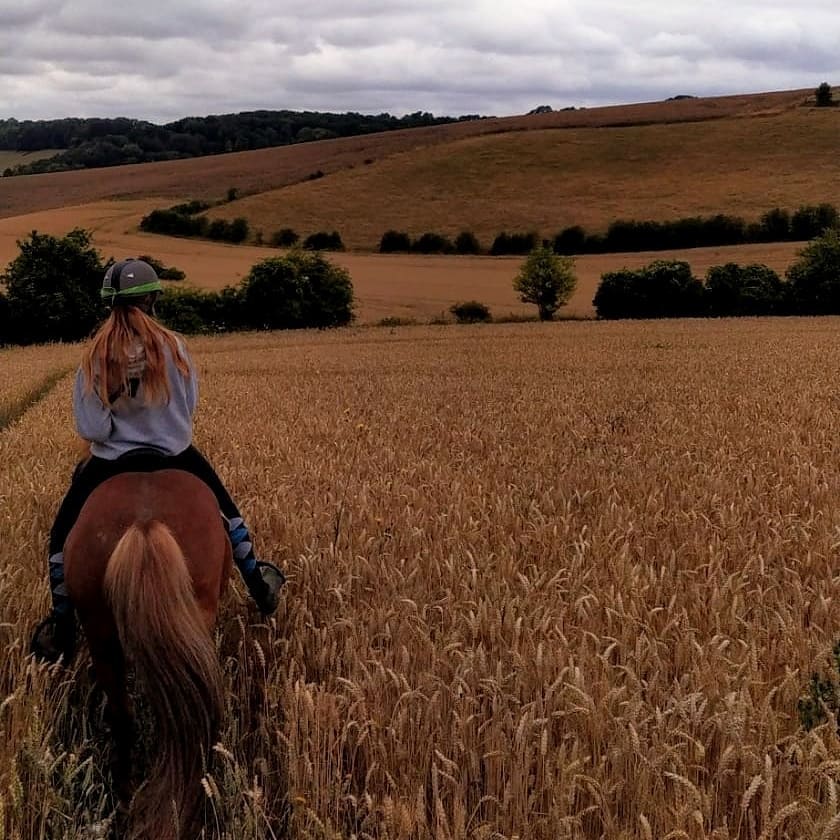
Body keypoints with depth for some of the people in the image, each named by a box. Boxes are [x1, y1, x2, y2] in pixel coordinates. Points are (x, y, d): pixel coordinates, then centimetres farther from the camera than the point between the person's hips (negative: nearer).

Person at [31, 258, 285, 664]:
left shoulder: (94, 358, -15)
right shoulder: (173, 346, -12)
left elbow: (92, 429, -15)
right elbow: (190, 405, 0)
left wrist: (120, 424, 5)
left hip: (112, 463, -1)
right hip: (175, 456, 1)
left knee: (63, 533, 20)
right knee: (224, 506, 29)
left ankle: (62, 626, 19)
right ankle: (258, 586, 39)